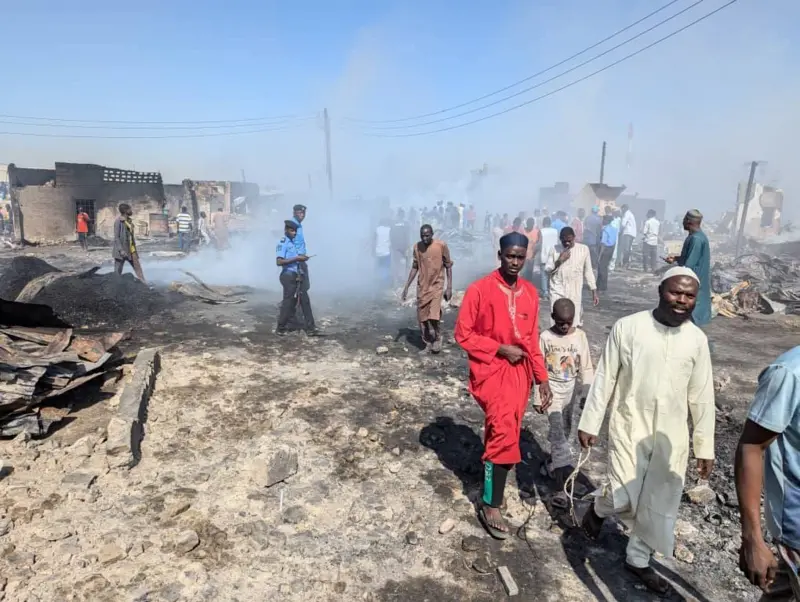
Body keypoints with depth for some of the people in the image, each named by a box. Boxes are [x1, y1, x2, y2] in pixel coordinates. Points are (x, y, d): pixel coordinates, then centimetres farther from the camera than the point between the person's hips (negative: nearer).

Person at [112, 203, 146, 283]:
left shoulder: (129, 221, 10)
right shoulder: (119, 221, -13)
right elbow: (116, 237, -16)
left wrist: (134, 246, 17)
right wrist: (121, 250, -22)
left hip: (131, 249, 8)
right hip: (122, 250, -8)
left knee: (138, 267, 7)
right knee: (118, 272, 0)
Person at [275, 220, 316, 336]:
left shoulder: (293, 243, 16)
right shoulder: (282, 243, -10)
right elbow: (279, 262, -21)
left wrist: (302, 258, 8)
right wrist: (296, 258, -21)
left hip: (297, 276, 8)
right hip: (289, 276, -8)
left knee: (305, 301, 6)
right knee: (288, 302, -1)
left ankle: (310, 328, 9)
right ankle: (280, 328, 14)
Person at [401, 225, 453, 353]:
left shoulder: (441, 246, -10)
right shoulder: (417, 247, 2)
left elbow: (448, 266, -3)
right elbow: (415, 267, 10)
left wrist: (449, 287, -7)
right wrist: (406, 287, 8)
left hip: (436, 286, -4)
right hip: (422, 287, 4)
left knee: (433, 317, -15)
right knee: (422, 318, 5)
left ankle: (437, 339, 11)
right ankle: (428, 343, 21)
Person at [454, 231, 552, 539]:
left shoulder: (531, 293, 6)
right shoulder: (479, 289, -10)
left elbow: (532, 340, 11)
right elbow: (463, 334, -9)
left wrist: (542, 378, 8)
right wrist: (501, 349, -16)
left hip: (519, 372, 6)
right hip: (490, 371, -5)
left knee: (507, 433, 13)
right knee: (504, 432, -17)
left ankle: (492, 485, 35)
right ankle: (491, 505, -2)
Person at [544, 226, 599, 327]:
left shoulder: (583, 249, 0)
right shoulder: (554, 250, 0)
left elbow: (588, 271, 5)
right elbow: (547, 270, 0)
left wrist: (594, 291, 3)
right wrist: (559, 260, -15)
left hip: (575, 293, 1)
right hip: (557, 292, -1)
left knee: (576, 322, 6)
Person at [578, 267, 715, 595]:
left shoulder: (697, 339, -2)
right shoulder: (627, 327, -12)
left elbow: (702, 397, 5)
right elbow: (604, 379, -6)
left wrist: (705, 446, 6)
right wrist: (589, 423, -4)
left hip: (672, 435, 4)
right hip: (629, 427, -3)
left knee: (660, 505, 12)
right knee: (624, 499, -10)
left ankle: (638, 560, 36)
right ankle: (599, 506, 27)